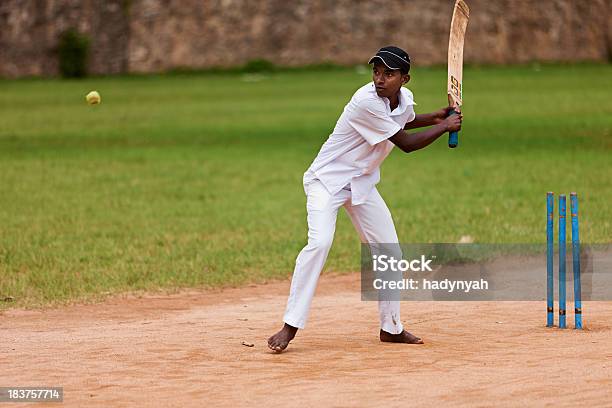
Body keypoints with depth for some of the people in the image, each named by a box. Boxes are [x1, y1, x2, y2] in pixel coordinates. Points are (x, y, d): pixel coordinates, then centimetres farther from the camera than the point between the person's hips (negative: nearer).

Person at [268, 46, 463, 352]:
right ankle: (290, 327, -25)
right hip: (327, 179, -8)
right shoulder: (366, 102, -27)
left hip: (362, 184, 8)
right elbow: (406, 143, -18)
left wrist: (433, 118, 13)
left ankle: (391, 328, 20)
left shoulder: (404, 98, -1)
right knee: (320, 242, -26)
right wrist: (445, 127, -6)